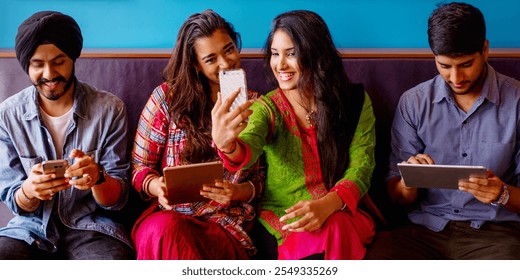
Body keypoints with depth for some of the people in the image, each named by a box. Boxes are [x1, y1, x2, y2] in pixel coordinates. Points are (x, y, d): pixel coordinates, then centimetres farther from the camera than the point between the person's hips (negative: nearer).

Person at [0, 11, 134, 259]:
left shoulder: (109, 109, -5)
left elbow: (117, 200, -3)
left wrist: (98, 178, -28)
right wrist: (29, 190, -23)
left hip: (91, 226, -2)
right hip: (31, 227, 2)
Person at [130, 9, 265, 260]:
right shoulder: (167, 97, 5)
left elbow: (260, 177, 12)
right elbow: (140, 166, 8)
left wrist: (238, 191, -10)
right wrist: (158, 186, -15)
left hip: (226, 224, 0)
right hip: (167, 213, 1)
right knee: (165, 231, -38)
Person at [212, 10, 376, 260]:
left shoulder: (355, 101, 2)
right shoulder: (266, 107, 0)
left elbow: (361, 166, -3)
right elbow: (247, 150, -20)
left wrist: (328, 204, -24)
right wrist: (226, 144, -46)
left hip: (342, 213, 1)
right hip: (281, 218, -1)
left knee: (335, 230, -34)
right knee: (317, 244, -33)